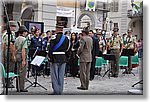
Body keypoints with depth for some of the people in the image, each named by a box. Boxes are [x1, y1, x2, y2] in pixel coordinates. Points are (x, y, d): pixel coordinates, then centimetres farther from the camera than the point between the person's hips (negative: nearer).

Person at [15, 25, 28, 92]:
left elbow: (15, 49, 15)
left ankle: (18, 87, 18)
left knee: (18, 72, 13)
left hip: (17, 56, 8)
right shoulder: (24, 39, -13)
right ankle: (21, 88, 0)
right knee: (22, 73, -3)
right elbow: (23, 50, -20)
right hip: (22, 57, -8)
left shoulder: (16, 39, 12)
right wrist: (24, 60, -20)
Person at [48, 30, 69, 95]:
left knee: (54, 75, 3)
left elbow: (51, 48, -13)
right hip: (63, 58, 5)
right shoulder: (66, 38, 6)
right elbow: (67, 49, 11)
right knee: (61, 75, 10)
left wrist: (49, 56, -7)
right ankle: (60, 91, 15)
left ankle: (56, 91, 4)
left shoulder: (54, 37, -11)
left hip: (55, 58, -5)